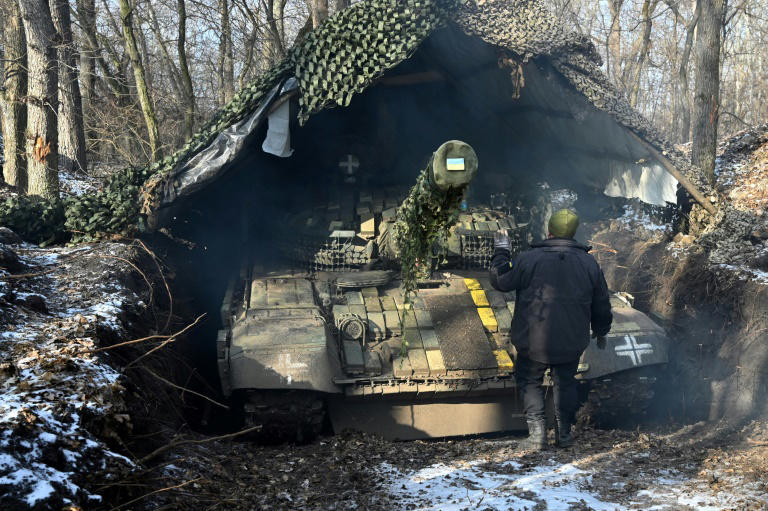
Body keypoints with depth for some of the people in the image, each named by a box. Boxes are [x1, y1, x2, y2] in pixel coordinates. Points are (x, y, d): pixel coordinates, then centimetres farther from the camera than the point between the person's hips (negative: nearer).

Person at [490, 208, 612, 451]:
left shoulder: (529, 259, -13)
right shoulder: (589, 263, -2)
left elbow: (500, 281, 0)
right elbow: (601, 305, 7)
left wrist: (501, 252, 14)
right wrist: (601, 332, 23)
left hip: (534, 342, -3)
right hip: (572, 344, 3)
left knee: (530, 381, 15)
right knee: (566, 382, 21)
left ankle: (537, 431, 6)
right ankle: (564, 433, 25)